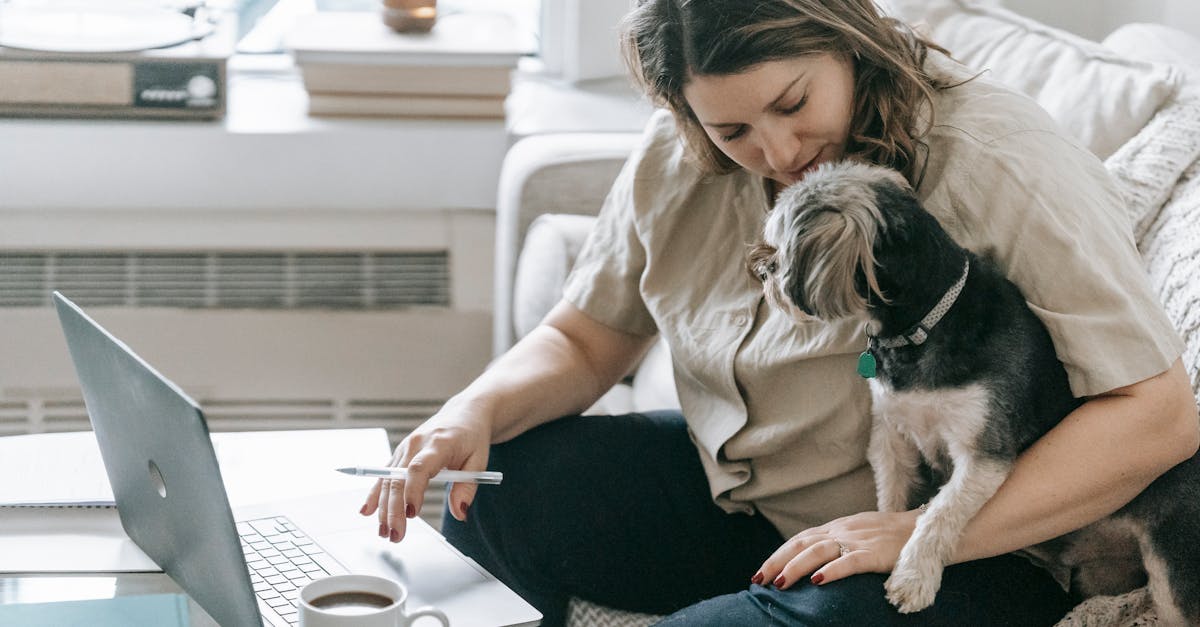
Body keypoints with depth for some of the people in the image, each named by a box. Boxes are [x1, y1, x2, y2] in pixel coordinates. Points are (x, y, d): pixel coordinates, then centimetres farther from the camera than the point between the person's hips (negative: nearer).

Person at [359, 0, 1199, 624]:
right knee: (488, 485, -12)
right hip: (722, 493, 6)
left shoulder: (1001, 166, -22)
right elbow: (582, 341, 10)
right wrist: (472, 413, -13)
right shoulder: (677, 162, -2)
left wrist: (921, 534, -32)